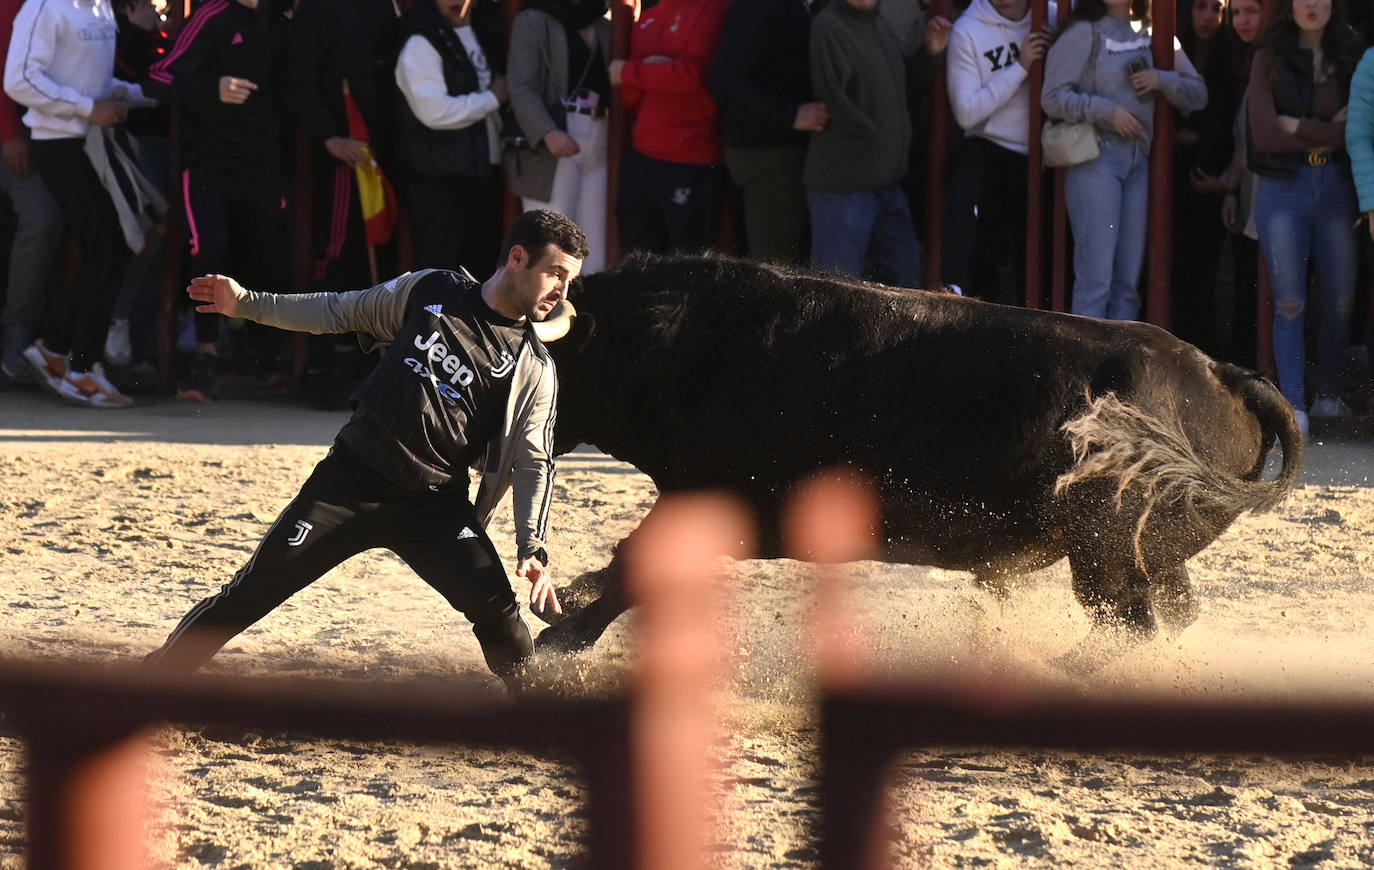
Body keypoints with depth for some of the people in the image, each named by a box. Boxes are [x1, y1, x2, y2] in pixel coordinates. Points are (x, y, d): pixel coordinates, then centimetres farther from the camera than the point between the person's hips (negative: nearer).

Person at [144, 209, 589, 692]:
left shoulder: (533, 369, -2)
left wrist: (532, 548, -15)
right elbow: (342, 312, 13)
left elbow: (532, 462, -2)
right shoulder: (430, 291, 1)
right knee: (252, 592, -1)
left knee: (495, 608, -21)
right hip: (349, 482, 1)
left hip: (434, 506, -1)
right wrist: (247, 304, 12)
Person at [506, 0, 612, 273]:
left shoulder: (605, 28, 16)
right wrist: (547, 132, -23)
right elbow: (520, 87, -8)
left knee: (593, 260, 3)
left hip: (597, 148, 5)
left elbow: (612, 86, 18)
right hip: (551, 148, -5)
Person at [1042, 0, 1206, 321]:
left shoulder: (1153, 34, 14)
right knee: (1096, 278, -10)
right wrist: (1108, 110, -14)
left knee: (1128, 282, 4)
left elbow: (1198, 94, 13)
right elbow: (1053, 97, -5)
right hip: (1096, 157, -5)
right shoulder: (1084, 33, 1)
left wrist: (1163, 80, -6)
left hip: (1139, 159, 5)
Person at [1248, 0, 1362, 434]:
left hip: (1336, 187, 2)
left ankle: (1328, 395, 16)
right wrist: (1331, 132, -8)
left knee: (1339, 301, 3)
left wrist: (1303, 129, -10)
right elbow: (1264, 134, -6)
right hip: (1283, 187, -2)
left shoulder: (1350, 59, 9)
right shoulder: (1269, 61, 4)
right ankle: (1292, 404, -5)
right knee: (1290, 303, -5)